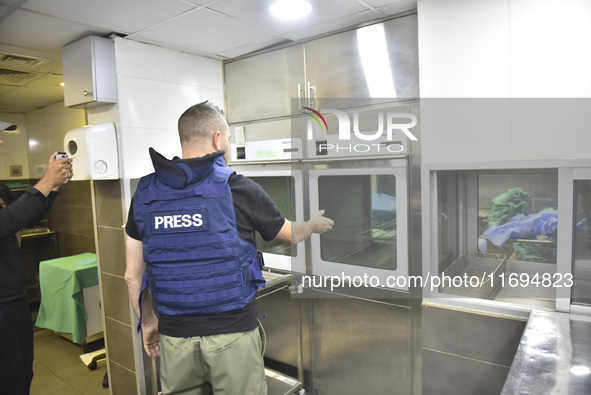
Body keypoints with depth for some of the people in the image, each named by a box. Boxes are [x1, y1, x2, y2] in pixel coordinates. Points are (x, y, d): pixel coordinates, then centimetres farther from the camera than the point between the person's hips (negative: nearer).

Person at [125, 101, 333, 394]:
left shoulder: (144, 194, -1)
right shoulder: (238, 189, -10)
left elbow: (133, 276, 5)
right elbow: (291, 235, 6)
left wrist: (148, 322, 20)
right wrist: (315, 224, 27)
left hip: (174, 337, 4)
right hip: (233, 332, -3)